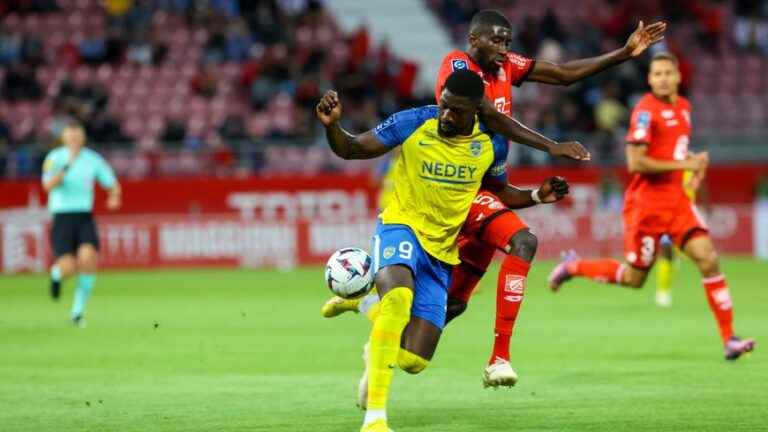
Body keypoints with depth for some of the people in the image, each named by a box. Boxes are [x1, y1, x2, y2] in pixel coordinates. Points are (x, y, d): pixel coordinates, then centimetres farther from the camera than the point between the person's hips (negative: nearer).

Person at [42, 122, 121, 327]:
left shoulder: (92, 159, 5)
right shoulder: (55, 158, -3)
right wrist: (67, 166, -29)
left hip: (84, 217, 2)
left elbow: (112, 184, 14)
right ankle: (57, 274, 27)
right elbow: (48, 185, -19)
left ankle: (78, 310, -4)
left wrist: (114, 197, -8)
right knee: (69, 267, -14)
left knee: (88, 258, -21)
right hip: (61, 216, -2)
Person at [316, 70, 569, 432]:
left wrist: (537, 196, -1)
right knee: (398, 295, -39)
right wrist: (332, 126, -26)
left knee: (414, 361, -3)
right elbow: (350, 150, -5)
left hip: (441, 251, 4)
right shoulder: (412, 124, -11)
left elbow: (500, 191, 17)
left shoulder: (491, 144, -1)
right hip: (401, 228, -4)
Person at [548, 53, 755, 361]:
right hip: (647, 203, -6)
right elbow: (635, 163, -21)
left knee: (708, 259, -9)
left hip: (677, 199, 6)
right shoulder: (646, 110, -15)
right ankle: (573, 267, 27)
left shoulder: (683, 107, 11)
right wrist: (682, 164, -19)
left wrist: (694, 162, 8)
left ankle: (729, 339, -8)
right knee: (634, 278, 3)